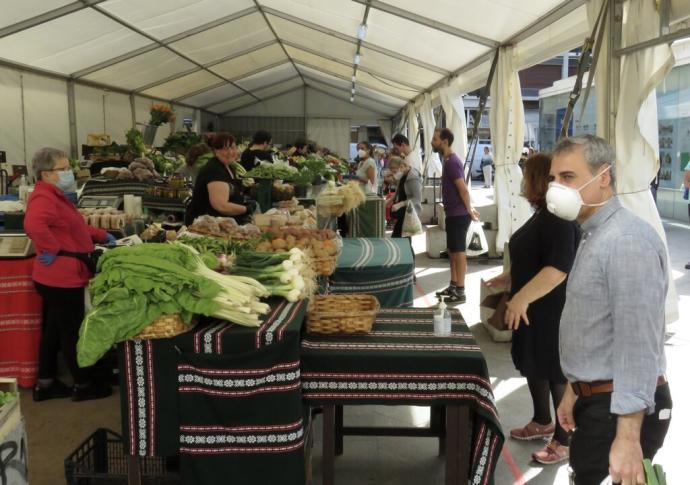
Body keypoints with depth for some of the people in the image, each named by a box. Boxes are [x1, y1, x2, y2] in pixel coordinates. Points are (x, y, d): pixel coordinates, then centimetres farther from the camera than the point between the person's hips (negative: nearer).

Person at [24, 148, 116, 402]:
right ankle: (84, 385, 15)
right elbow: (33, 225, -40)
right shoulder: (44, 198, -20)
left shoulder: (54, 196, 15)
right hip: (61, 278, -11)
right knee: (72, 333, 2)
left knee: (53, 331, 17)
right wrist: (53, 249, -29)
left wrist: (102, 236, 24)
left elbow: (73, 227, 28)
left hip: (59, 277, 11)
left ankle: (46, 383, 29)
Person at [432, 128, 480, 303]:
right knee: (452, 251, 16)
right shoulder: (448, 160, 14)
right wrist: (470, 208, 16)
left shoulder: (452, 162, -18)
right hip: (452, 214, 10)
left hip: (459, 215, -10)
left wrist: (469, 211, -14)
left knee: (458, 252, -4)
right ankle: (453, 286, 25)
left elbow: (463, 189, -20)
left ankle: (460, 292, 2)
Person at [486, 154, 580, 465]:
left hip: (552, 312, -10)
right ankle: (542, 423, 38)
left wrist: (523, 297, -35)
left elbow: (559, 268, -31)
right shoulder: (543, 215, 11)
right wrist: (507, 278, 25)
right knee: (533, 367, 20)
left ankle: (565, 441, 17)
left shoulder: (559, 220, -21)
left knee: (557, 375, 2)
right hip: (533, 309, 10)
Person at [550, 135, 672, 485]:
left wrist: (628, 437, -27)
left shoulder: (628, 241, -21)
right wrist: (574, 390, 20)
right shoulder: (593, 236, 11)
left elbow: (638, 343, -26)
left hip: (620, 408, -9)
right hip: (595, 399, 10)